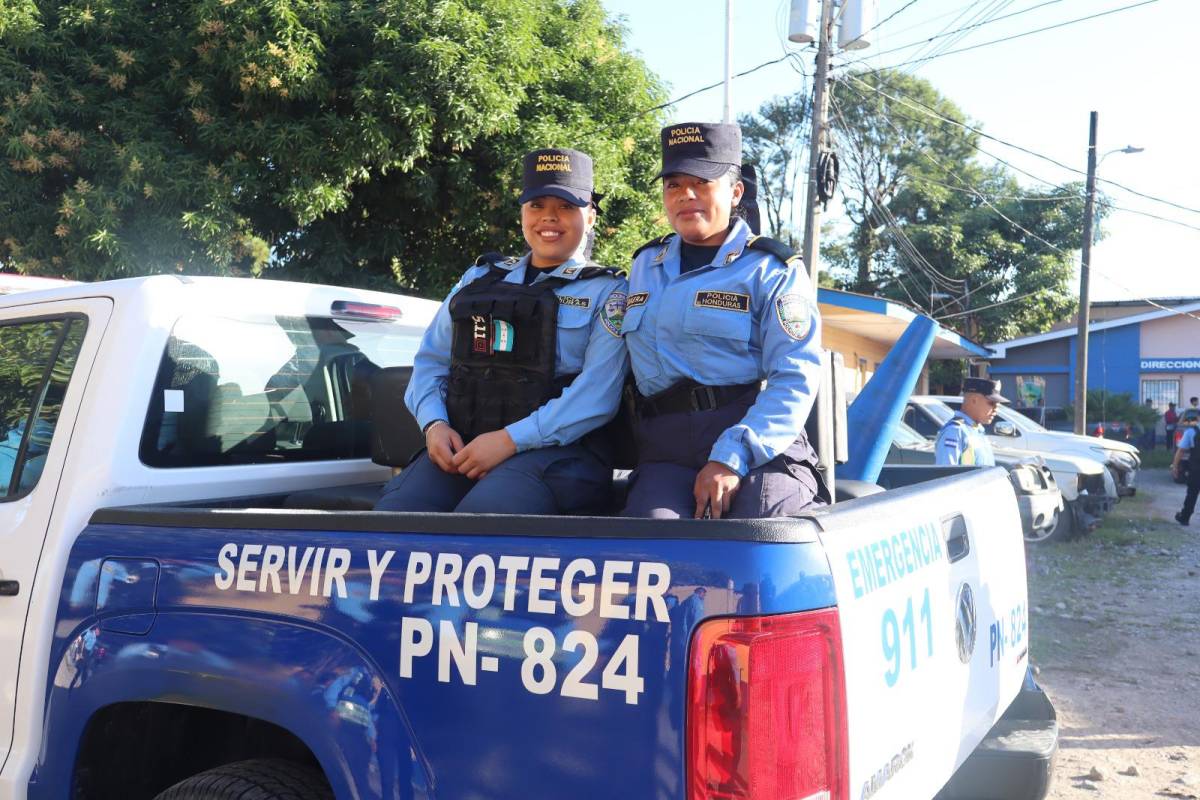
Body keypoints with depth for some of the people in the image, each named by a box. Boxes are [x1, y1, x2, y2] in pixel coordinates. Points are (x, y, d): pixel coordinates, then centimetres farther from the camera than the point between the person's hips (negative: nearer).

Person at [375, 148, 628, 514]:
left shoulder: (607, 291, 7)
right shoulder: (479, 278, 22)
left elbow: (597, 394, -7)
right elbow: (431, 360, 20)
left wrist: (510, 440, -16)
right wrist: (434, 424, -1)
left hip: (555, 449, -4)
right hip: (460, 448, 4)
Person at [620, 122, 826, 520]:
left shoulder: (773, 271, 3)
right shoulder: (643, 265, 20)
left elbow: (795, 378, -8)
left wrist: (733, 458, -20)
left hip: (761, 446, -3)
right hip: (666, 455, 3)